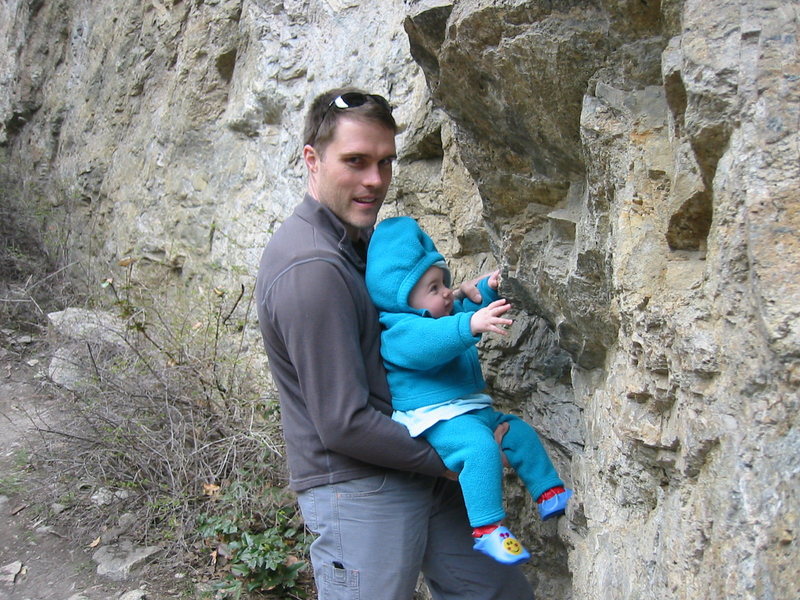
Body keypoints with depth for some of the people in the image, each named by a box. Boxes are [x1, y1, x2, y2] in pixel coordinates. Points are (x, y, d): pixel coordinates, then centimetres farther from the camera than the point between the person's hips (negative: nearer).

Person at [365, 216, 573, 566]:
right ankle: (487, 530, -27)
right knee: (480, 447, -32)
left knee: (519, 432, 10)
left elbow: (465, 310, 32)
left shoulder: (445, 313, 14)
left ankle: (550, 494, 23)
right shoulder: (400, 329, -18)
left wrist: (487, 291, 13)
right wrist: (471, 325, -51)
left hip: (473, 409, 10)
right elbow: (427, 343, -39)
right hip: (435, 418, -10)